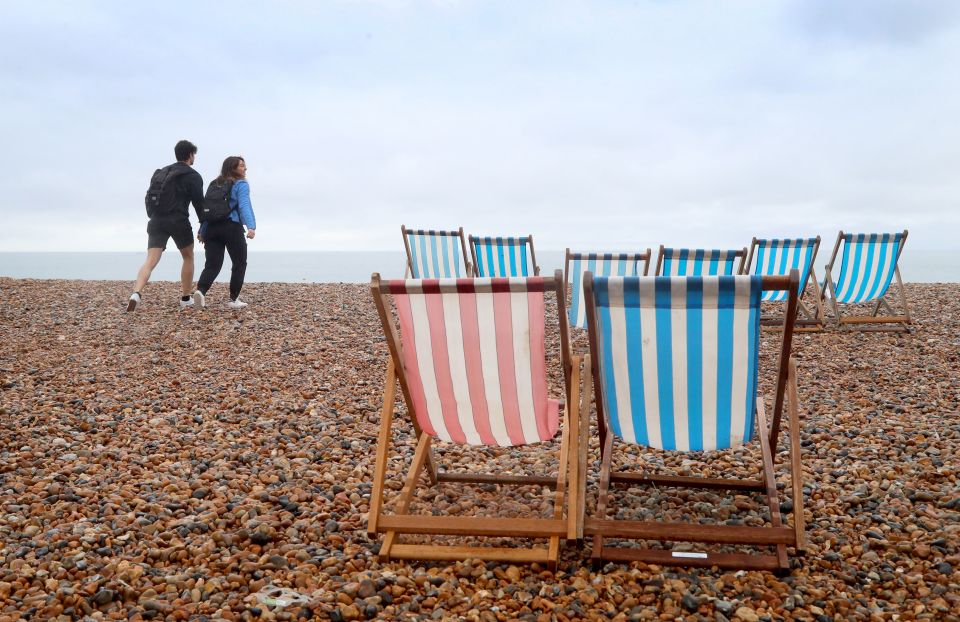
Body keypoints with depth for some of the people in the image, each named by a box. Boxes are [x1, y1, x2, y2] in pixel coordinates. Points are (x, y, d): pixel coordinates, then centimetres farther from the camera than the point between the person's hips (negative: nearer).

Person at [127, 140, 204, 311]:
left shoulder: (161, 173, 21)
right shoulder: (193, 176, 2)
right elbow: (199, 203, -3)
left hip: (157, 221, 4)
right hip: (179, 222, -4)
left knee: (151, 260, -5)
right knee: (188, 257, 17)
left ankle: (136, 293, -29)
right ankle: (185, 299, 19)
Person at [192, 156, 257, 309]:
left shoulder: (214, 184, 19)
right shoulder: (241, 184, 0)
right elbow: (244, 206, -17)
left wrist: (202, 231, 18)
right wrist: (251, 226, -29)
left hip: (212, 227, 5)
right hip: (232, 227, -5)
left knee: (212, 265, 1)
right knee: (239, 264, 9)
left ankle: (201, 290, -24)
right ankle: (234, 299, 7)